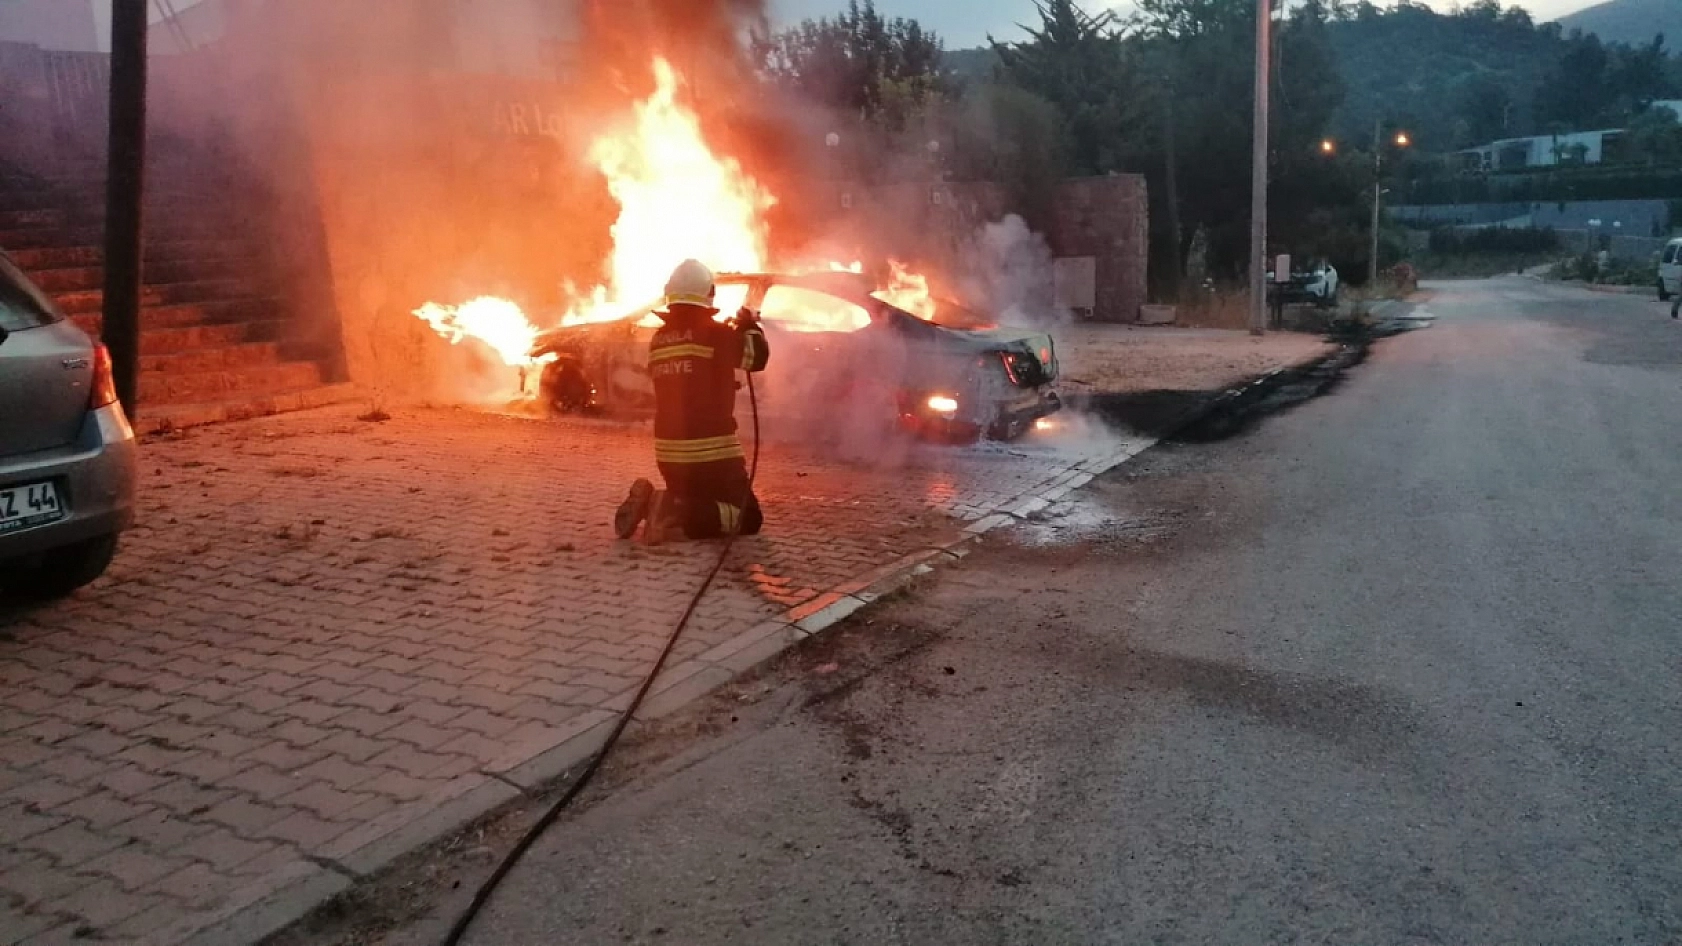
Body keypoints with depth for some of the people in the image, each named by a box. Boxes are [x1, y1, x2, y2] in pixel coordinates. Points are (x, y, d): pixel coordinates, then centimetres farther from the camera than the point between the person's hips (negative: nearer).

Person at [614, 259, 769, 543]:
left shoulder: (658, 340, 7)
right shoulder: (714, 333, -11)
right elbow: (757, 356, 1)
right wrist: (749, 325, 20)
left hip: (668, 451, 7)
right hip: (712, 450, -7)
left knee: (692, 503, 29)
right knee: (748, 518, 2)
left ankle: (652, 502, -1)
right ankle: (675, 519, -20)